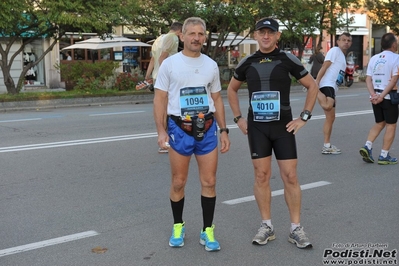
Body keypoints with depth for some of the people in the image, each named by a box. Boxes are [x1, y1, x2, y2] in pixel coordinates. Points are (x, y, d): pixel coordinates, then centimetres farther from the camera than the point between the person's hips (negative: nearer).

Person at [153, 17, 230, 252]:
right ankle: (178, 226, 26)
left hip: (207, 128, 3)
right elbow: (160, 99, -2)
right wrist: (161, 131, -12)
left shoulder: (211, 65, 8)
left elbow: (217, 100, 14)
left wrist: (224, 130, 8)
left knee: (209, 182, 4)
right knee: (179, 182, 7)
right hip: (180, 129, -2)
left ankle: (208, 231, 16)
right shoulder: (169, 64, -2)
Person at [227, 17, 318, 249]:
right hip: (256, 127, 2)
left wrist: (304, 117, -2)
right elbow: (232, 89, 18)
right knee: (261, 176, 4)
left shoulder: (288, 60, -3)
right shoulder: (247, 63, 4)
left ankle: (296, 228, 10)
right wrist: (238, 118, 9)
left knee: (290, 177, -1)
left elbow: (313, 86, 4)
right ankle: (267, 226, 16)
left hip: (283, 127, -2)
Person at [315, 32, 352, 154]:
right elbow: (324, 66, -12)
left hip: (332, 89, 10)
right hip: (327, 85, -10)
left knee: (330, 117, 12)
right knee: (327, 106, -42)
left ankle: (327, 146, 16)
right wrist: (316, 82, -23)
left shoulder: (342, 57, 29)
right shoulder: (335, 50, 0)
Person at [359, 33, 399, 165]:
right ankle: (384, 156, 6)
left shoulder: (374, 58, 9)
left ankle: (367, 147, 3)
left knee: (379, 123, 19)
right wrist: (382, 96, -18)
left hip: (375, 96, 6)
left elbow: (368, 79, 2)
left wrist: (374, 94, -7)